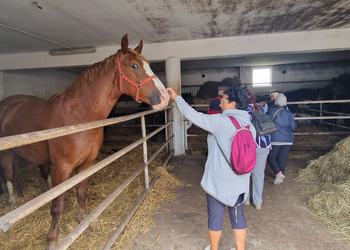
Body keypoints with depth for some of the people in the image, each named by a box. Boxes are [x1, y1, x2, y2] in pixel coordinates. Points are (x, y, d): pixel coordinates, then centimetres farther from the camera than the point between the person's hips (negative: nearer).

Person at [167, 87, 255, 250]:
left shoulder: (221, 121, -20)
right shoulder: (250, 126, 3)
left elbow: (193, 115, -18)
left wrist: (176, 98, -6)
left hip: (219, 181, -6)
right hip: (240, 182, 7)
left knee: (215, 217, 14)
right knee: (238, 215, 21)